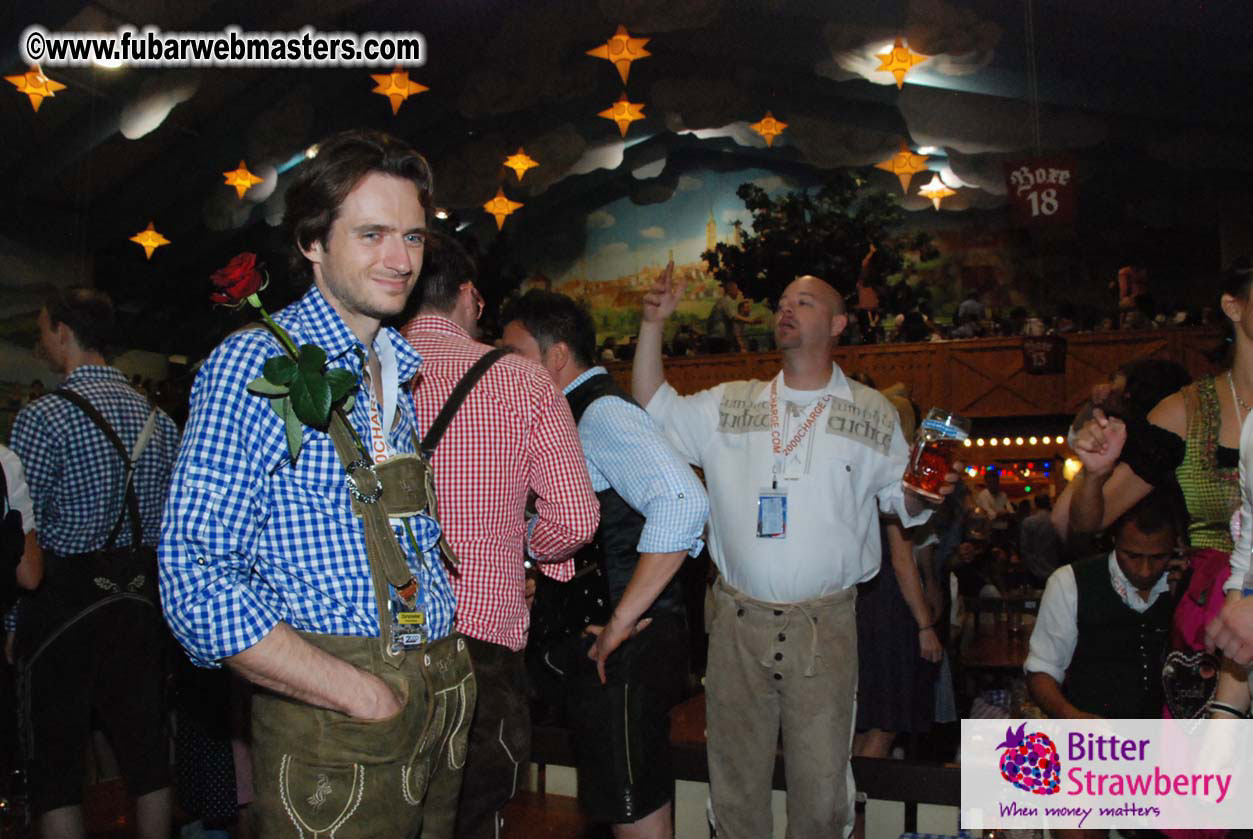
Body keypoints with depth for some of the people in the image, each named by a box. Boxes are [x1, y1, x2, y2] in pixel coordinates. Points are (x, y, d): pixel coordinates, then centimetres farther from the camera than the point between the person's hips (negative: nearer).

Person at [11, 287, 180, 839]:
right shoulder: (158, 419, 7)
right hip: (140, 600, 6)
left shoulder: (42, 419, -12)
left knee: (56, 759, 5)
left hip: (63, 601, -6)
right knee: (146, 750, 13)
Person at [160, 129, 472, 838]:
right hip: (332, 723, -6)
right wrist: (367, 696, -20)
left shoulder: (404, 373, 11)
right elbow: (199, 589, -18)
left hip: (443, 700, 7)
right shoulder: (252, 368, -11)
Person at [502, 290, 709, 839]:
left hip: (628, 646, -10)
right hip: (601, 639, 10)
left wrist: (622, 621, -27)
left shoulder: (603, 413, -16)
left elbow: (684, 502, -32)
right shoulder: (579, 414, 14)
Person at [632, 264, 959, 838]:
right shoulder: (729, 405, 11)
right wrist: (653, 324, 0)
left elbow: (900, 499, 10)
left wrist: (925, 492, -13)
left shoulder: (872, 414, 8)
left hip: (825, 626, -1)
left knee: (821, 781, 5)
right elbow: (655, 412, 7)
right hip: (738, 621, 2)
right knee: (734, 776, 11)